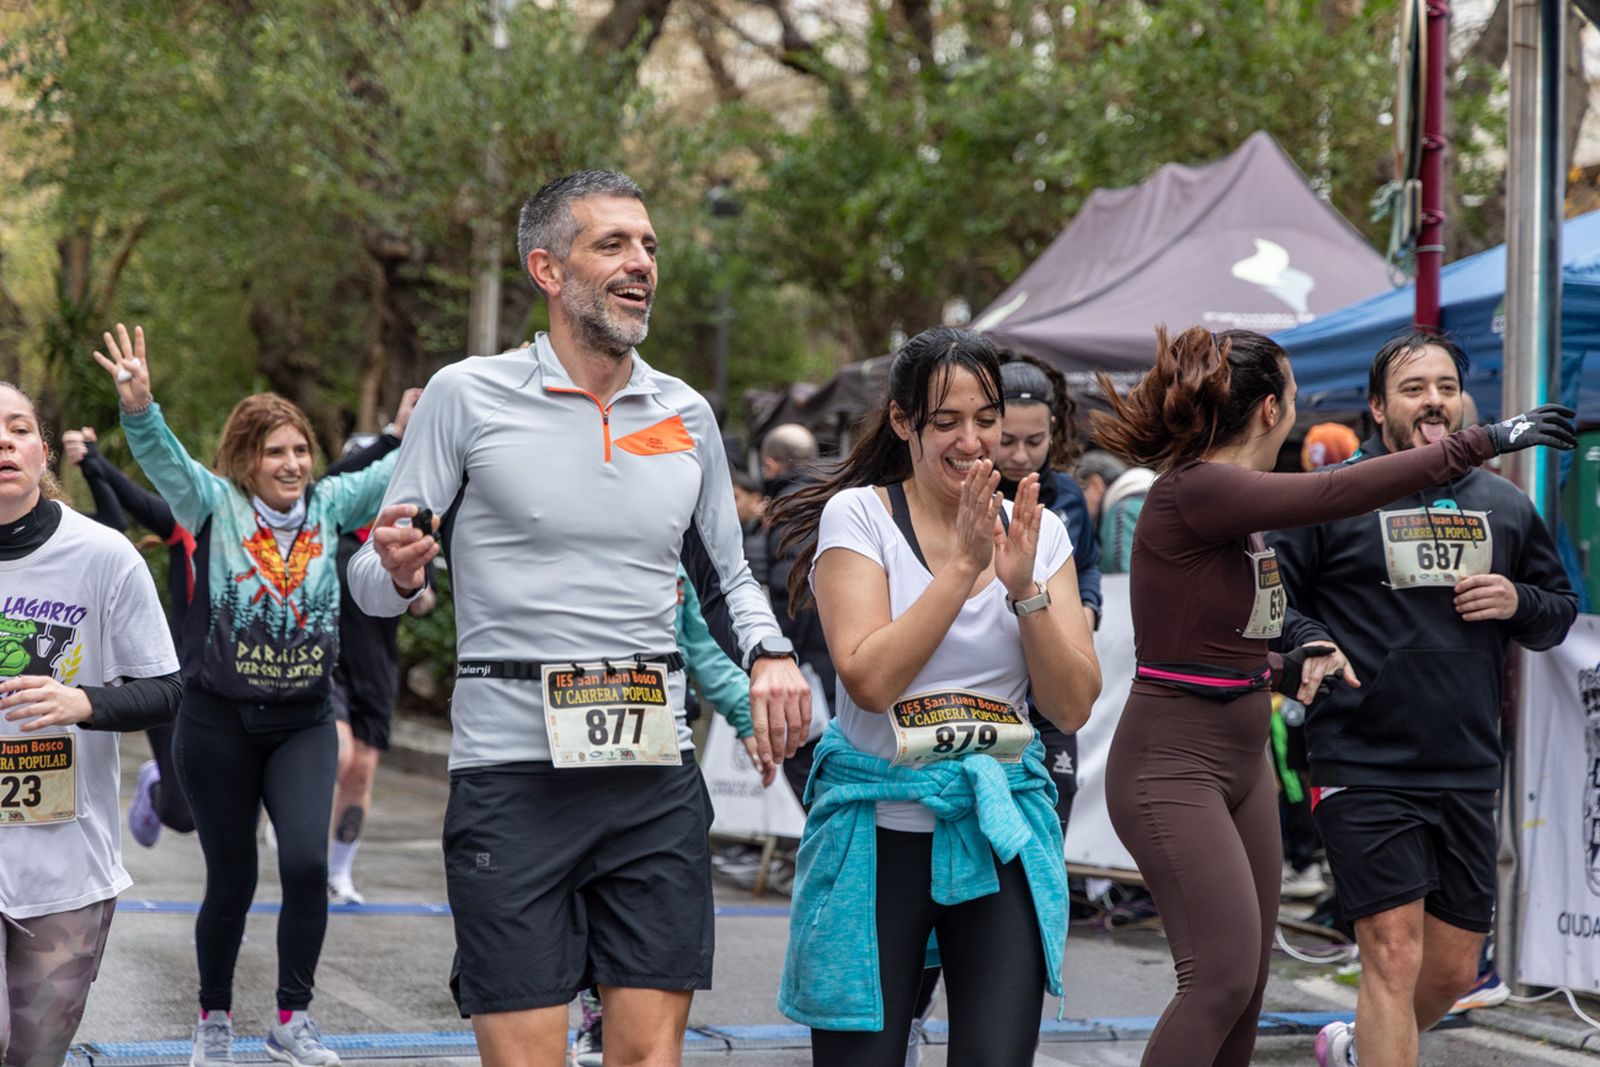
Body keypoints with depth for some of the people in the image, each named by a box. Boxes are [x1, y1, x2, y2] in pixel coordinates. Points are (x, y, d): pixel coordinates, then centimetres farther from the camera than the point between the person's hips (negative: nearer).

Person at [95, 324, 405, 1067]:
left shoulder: (330, 505, 3)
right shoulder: (215, 505, -6)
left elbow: (397, 470, 0)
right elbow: (162, 459, -21)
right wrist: (139, 407, -40)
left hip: (304, 723, 2)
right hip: (219, 723, -2)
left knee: (307, 863, -15)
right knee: (231, 880, 6)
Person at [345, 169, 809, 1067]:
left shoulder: (687, 417, 12)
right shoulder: (469, 397, 0)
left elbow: (725, 577, 24)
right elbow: (373, 581, 2)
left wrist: (770, 655, 3)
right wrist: (396, 568, -22)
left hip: (656, 773, 4)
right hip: (513, 774, -4)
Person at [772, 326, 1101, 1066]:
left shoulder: (1038, 531, 7)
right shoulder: (858, 515, -4)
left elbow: (1072, 706, 0)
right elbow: (870, 679, -17)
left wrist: (1023, 585, -12)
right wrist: (962, 564, -16)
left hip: (1001, 829, 3)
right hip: (878, 828, -3)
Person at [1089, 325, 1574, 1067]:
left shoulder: (1231, 499, 10)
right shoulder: (1191, 493, -19)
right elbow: (1341, 492, -26)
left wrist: (1289, 668, 2)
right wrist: (1482, 442, -21)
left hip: (1242, 761, 10)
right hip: (1173, 765, -10)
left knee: (1245, 982, 9)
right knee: (1222, 978, -15)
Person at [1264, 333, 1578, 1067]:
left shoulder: (1505, 506, 12)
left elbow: (1560, 608, 21)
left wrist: (1520, 604, -2)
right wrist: (1308, 646, -19)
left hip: (1468, 773, 5)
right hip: (1363, 768, -5)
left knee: (1454, 971, 12)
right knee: (1394, 954, -11)